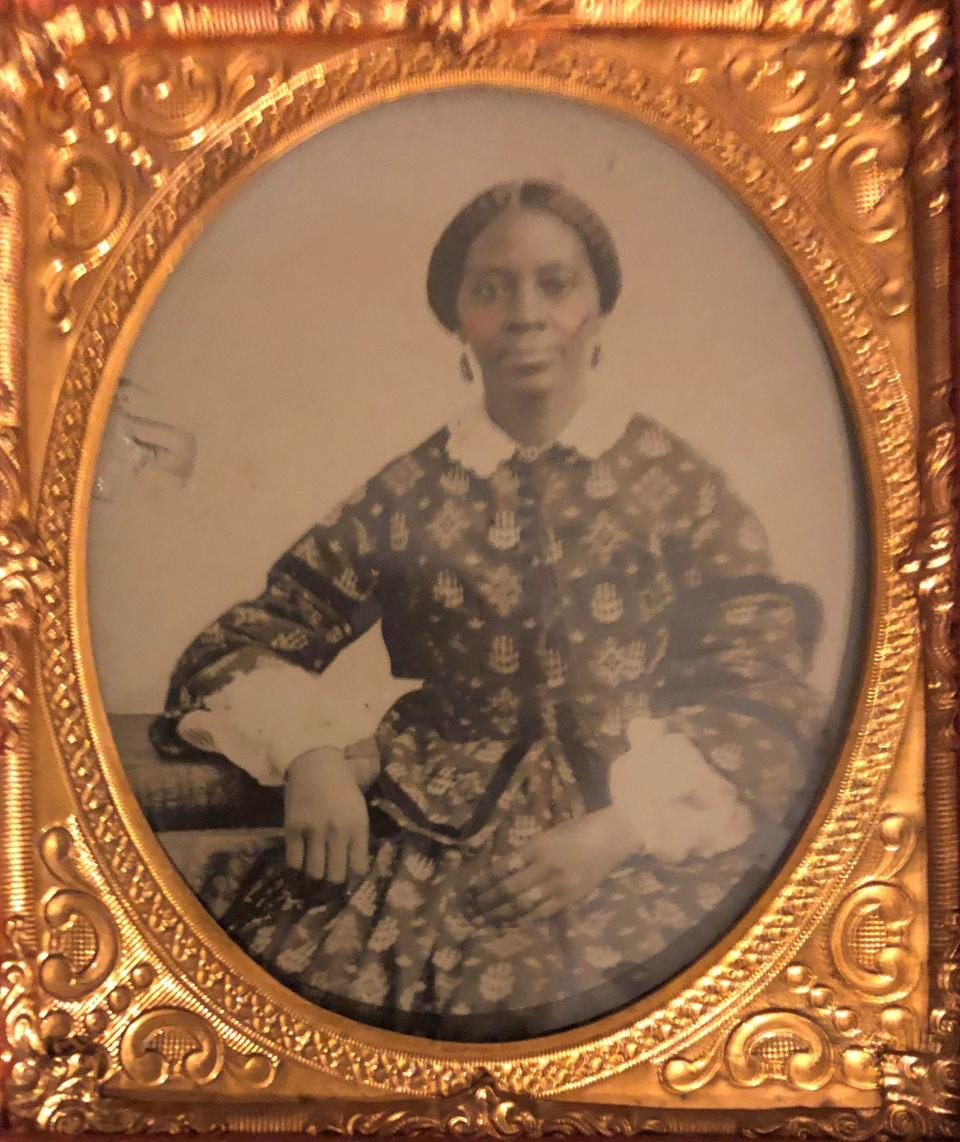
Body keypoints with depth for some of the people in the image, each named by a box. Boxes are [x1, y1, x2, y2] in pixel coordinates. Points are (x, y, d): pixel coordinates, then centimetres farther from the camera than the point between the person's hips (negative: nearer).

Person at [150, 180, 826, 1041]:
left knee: (548, 983, -31)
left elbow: (765, 702, 1)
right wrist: (309, 759, -12)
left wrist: (621, 831, -15)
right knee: (272, 940, -26)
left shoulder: (679, 487, 5)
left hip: (636, 851, 0)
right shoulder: (410, 494, 9)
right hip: (423, 835, 2)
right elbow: (246, 643, 9)